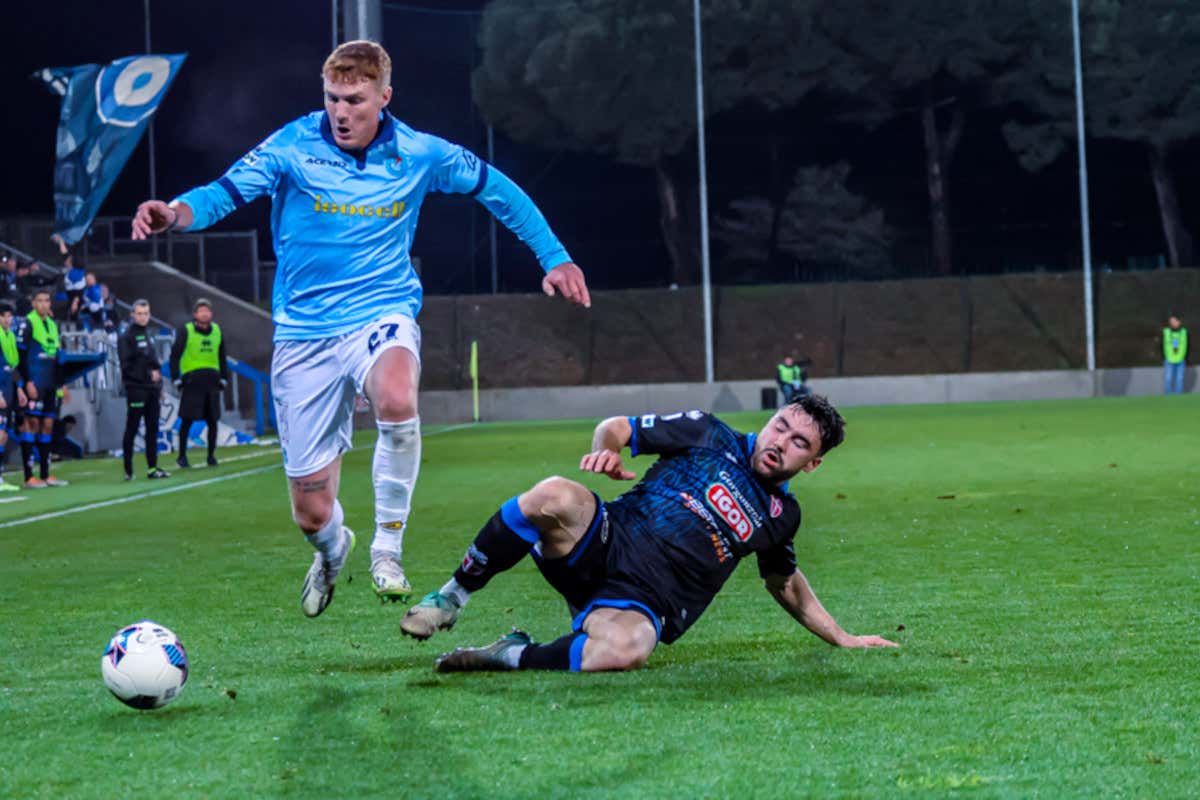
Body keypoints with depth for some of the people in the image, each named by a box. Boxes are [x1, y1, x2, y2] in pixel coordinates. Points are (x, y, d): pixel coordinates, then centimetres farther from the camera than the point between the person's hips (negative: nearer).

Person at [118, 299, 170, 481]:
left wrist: (158, 375, 11)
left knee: (152, 429, 6)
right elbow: (127, 364, -12)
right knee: (131, 430, -3)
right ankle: (128, 470, 0)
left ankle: (152, 468, 9)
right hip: (136, 388, -7)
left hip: (152, 389, 7)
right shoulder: (127, 336, -6)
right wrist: (148, 374, -15)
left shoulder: (149, 334, 16)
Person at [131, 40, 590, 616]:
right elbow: (227, 191, -21)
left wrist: (553, 256, 12)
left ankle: (387, 547, -18)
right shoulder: (294, 146, -8)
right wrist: (178, 212, -42)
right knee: (312, 513, 1)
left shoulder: (419, 155, -2)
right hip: (304, 331, 0)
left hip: (381, 315, 0)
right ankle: (331, 549, 43)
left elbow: (495, 188, 13)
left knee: (396, 398, -39)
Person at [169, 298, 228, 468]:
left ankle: (211, 455, 15)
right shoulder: (186, 331, -3)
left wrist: (224, 378, 15)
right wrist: (176, 379, -5)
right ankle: (182, 456, 8)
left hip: (212, 380, 4)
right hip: (192, 380, -4)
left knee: (212, 421, 5)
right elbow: (175, 355, -1)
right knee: (187, 420, -2)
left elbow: (221, 356, 19)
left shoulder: (217, 331, 11)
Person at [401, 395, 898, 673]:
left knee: (625, 649, -40)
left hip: (642, 605, 0)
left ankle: (513, 657, -16)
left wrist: (842, 638, 32)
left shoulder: (781, 515, 17)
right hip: (601, 548, 0)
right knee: (555, 497, -37)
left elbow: (785, 582, 34)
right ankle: (452, 597, -17)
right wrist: (606, 451, -13)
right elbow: (615, 427, 11)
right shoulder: (708, 435, 9)